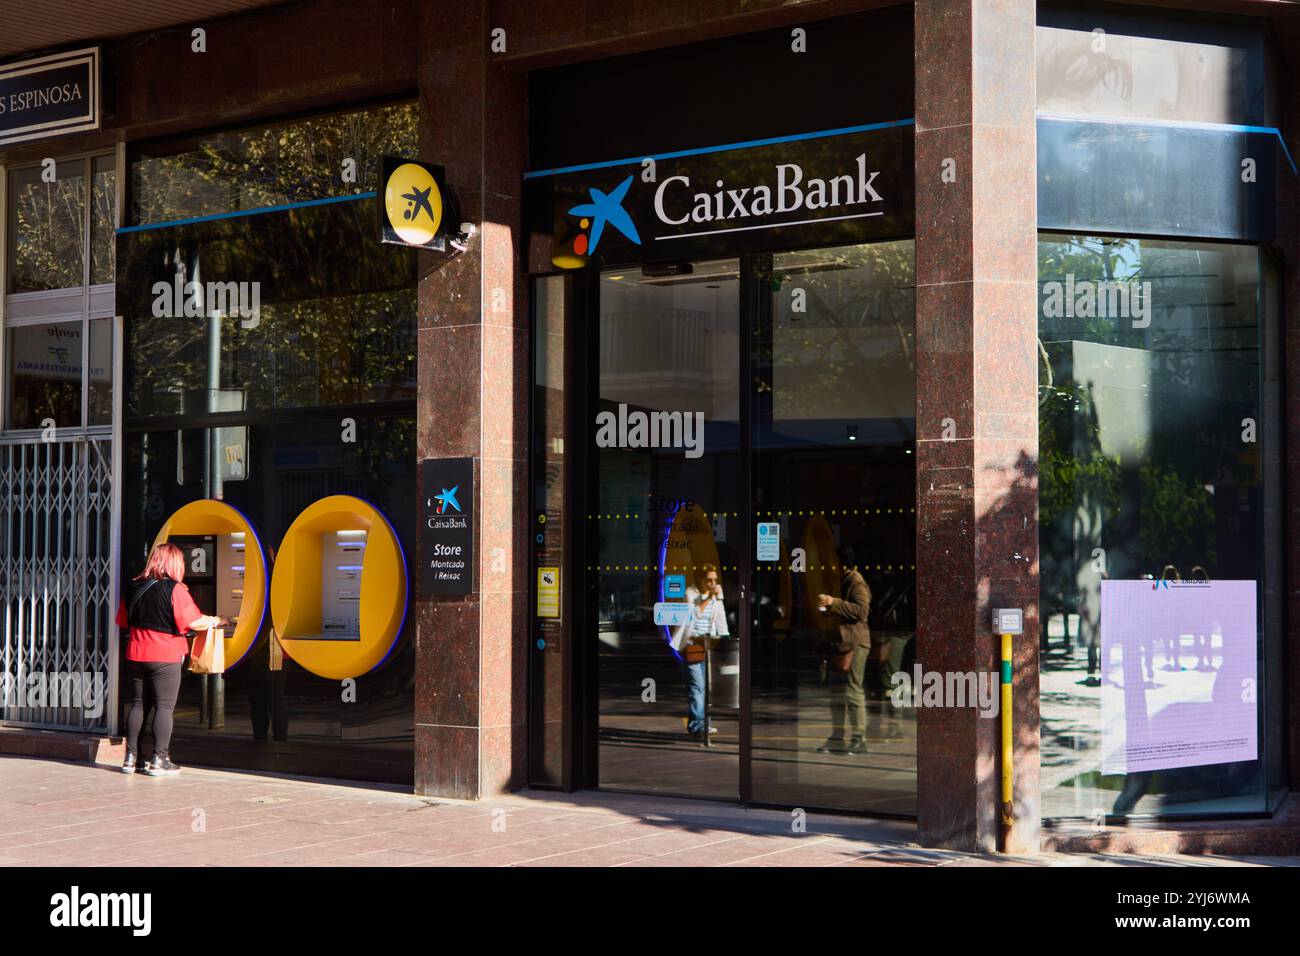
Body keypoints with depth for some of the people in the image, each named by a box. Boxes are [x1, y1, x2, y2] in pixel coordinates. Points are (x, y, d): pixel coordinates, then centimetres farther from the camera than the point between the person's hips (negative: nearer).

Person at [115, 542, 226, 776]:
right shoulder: (174, 589, -12)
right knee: (164, 706, 0)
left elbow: (124, 621, 18)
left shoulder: (133, 587, 6)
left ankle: (131, 757, 13)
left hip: (136, 654, 6)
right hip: (165, 657, -6)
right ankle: (159, 760, -2)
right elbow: (195, 622, -14)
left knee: (137, 704, 12)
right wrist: (216, 621, 3)